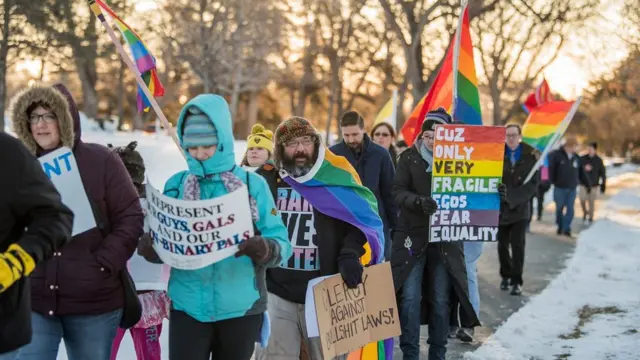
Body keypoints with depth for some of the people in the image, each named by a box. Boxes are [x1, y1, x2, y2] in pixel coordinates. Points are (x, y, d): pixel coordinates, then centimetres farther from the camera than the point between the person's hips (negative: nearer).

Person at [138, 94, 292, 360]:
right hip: (188, 307, 0)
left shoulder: (253, 184, -5)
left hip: (241, 309, 0)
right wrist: (152, 250, -18)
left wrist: (266, 250, -29)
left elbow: (281, 243, -7)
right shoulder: (175, 185, 0)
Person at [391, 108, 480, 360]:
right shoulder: (409, 158, -1)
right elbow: (398, 192, -9)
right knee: (410, 298, -3)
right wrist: (419, 201, -29)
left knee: (440, 300, 7)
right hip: (412, 236, -1)